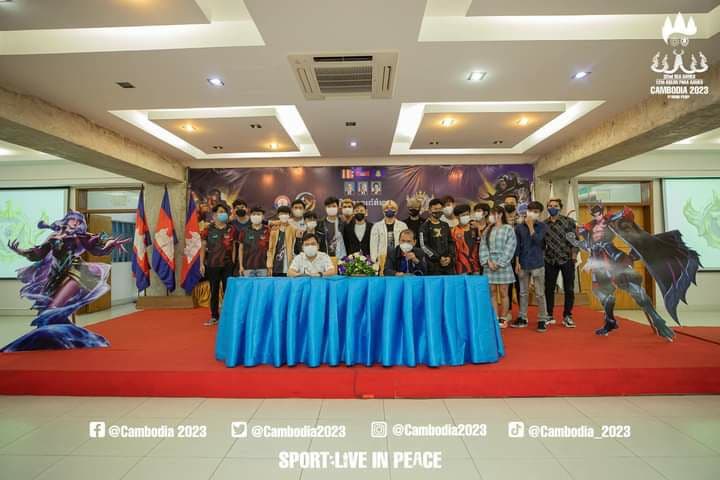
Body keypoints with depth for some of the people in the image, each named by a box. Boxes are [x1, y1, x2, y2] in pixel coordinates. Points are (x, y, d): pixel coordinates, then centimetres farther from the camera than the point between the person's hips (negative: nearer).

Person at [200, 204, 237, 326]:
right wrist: (202, 264, 0)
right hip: (212, 264, 0)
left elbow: (234, 247, 7)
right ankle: (214, 316, 19)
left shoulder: (231, 230, 4)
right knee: (214, 291, 9)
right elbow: (203, 247, 5)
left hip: (227, 265, 0)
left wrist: (233, 262, 1)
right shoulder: (208, 230, 2)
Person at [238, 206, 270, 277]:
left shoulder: (267, 231, 0)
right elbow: (241, 249, 9)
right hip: (248, 267, 1)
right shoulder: (244, 231, 5)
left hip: (263, 267, -1)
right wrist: (241, 266, 5)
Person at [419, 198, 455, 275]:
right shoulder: (425, 226, -1)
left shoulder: (445, 225, 15)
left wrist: (450, 257, -1)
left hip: (448, 263, 5)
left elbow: (451, 243, 15)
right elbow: (423, 246, -8)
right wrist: (439, 258, -11)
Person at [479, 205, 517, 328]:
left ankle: (503, 318, 13)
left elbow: (509, 248, -9)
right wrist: (488, 261, -9)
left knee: (503, 293, 2)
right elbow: (483, 246, 5)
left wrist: (499, 263, -14)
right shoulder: (488, 230, 12)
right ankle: (495, 318, 13)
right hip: (489, 265, 4)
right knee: (492, 292, 6)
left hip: (503, 265, -4)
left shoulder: (508, 229, -1)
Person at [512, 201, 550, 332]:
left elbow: (537, 240, -16)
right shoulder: (519, 227, 4)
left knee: (540, 294, 2)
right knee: (523, 292, 11)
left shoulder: (542, 226, 0)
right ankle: (522, 317, 20)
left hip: (537, 264, -2)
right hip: (523, 264, 2)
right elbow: (517, 246, 5)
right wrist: (517, 262, 0)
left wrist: (530, 226, -11)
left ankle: (542, 319, 12)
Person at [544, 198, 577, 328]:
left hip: (567, 259, -2)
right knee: (549, 289, 7)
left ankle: (567, 316, 17)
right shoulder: (543, 224, 6)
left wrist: (573, 257, -9)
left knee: (569, 289, 4)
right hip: (550, 260, 2)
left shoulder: (569, 221, -1)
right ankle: (549, 315, 19)